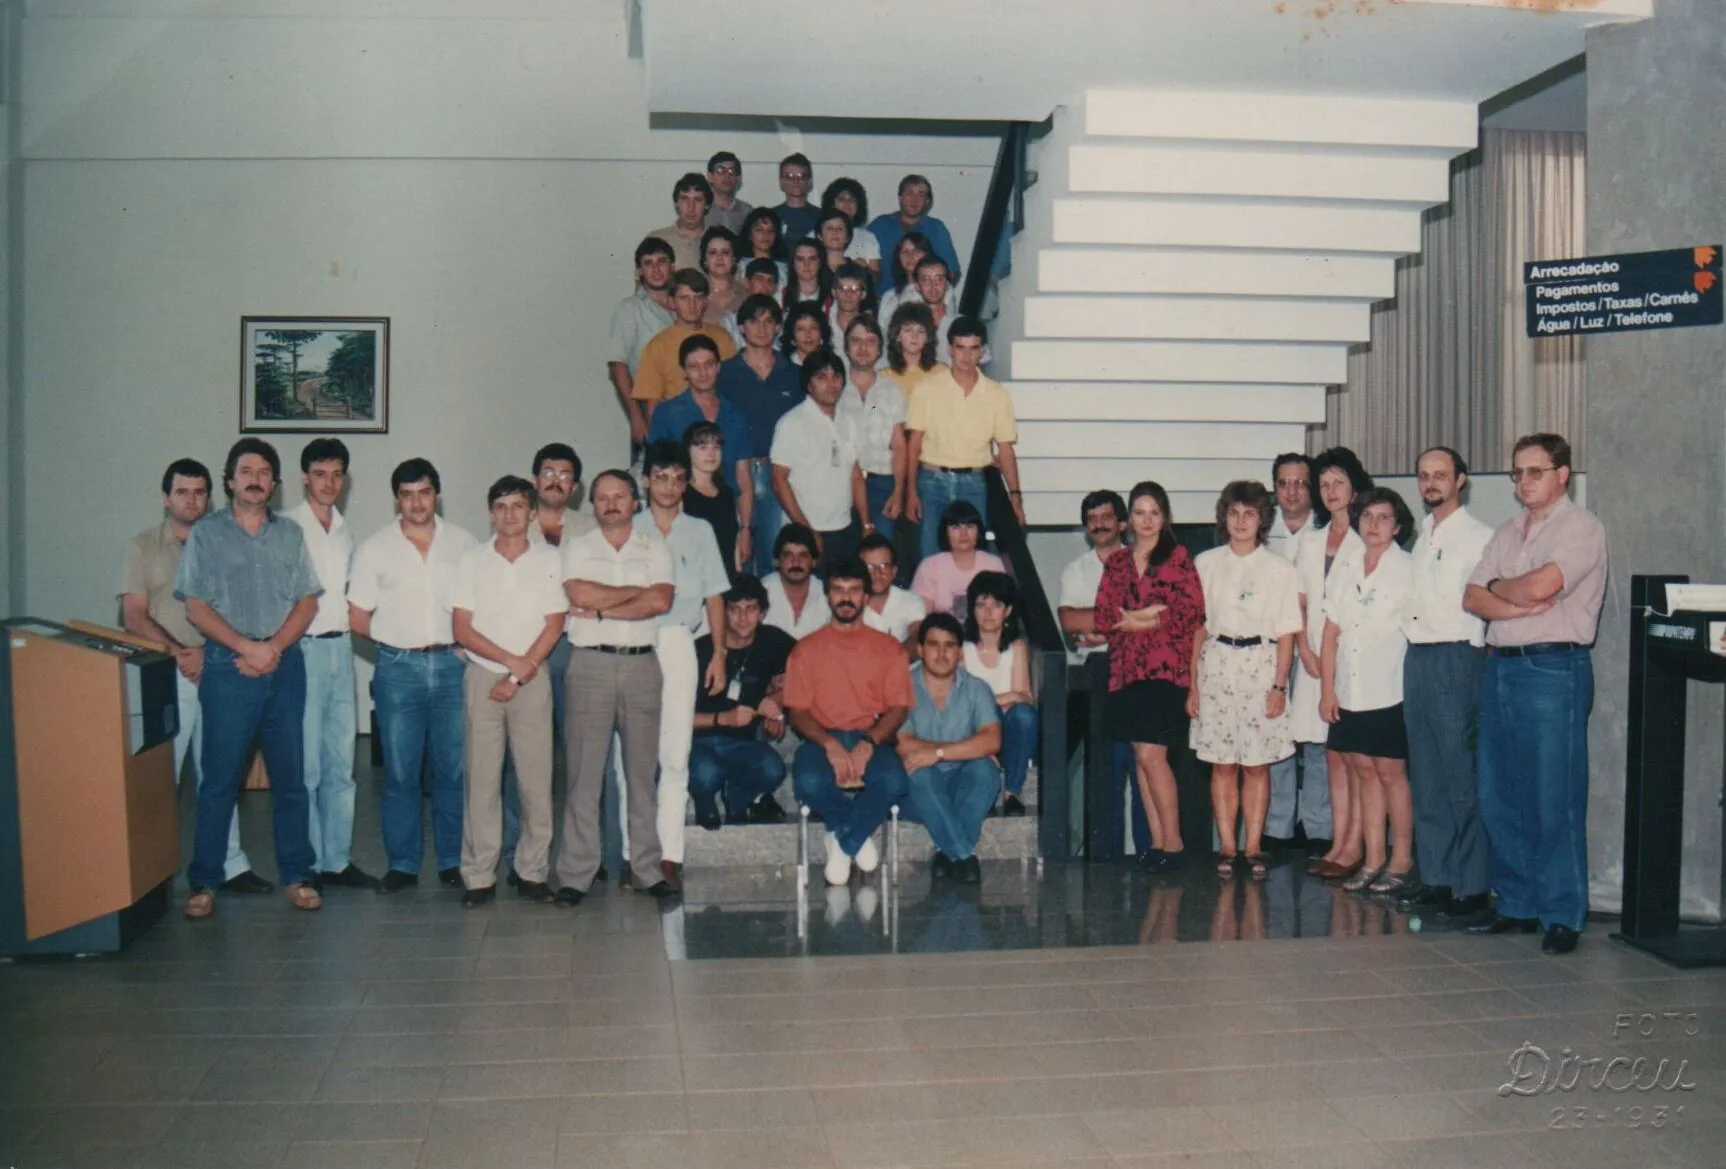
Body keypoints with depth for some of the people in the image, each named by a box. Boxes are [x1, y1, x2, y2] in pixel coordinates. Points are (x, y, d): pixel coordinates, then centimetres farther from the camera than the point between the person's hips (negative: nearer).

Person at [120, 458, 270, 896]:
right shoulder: (143, 547, 5)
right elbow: (134, 617, -1)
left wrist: (208, 652, -9)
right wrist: (176, 653, -13)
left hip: (217, 672, 2)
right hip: (166, 676, -2)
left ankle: (230, 866, 11)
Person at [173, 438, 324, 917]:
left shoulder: (290, 534, 11)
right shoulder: (205, 533, 3)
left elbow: (308, 602, 6)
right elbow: (196, 607, -2)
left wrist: (275, 648, -9)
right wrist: (247, 647, -13)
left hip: (285, 666, 2)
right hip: (228, 668, -2)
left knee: (290, 774, 6)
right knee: (219, 777, 0)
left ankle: (296, 874, 14)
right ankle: (205, 881, 9)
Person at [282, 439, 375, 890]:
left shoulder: (344, 531, 15)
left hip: (340, 647, 7)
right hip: (302, 650, -6)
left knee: (341, 764, 9)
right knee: (306, 765, -5)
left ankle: (337, 859, 16)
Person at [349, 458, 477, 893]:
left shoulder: (463, 543, 7)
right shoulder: (375, 548, 5)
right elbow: (358, 619, 7)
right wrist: (401, 638, 2)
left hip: (452, 665, 0)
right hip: (398, 668, 0)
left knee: (454, 768, 2)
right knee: (399, 771, 3)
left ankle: (452, 861, 13)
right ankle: (402, 863, 12)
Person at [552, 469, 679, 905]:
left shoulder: (655, 549, 11)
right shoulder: (577, 548, 9)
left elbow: (661, 602, -5)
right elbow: (580, 595, -10)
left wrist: (601, 609, -9)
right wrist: (638, 592, -4)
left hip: (641, 664, 2)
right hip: (590, 664, -1)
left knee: (642, 769, 5)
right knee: (584, 771, -3)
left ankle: (646, 868, 11)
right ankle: (575, 873, 1)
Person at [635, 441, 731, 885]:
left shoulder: (700, 531, 15)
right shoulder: (628, 529, 10)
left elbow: (714, 596, 13)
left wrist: (720, 654, 7)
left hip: (679, 645, 1)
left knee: (675, 754, -1)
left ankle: (670, 853, 1)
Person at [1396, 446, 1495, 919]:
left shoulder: (1479, 537, -5)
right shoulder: (1421, 536, 17)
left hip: (1456, 657, -7)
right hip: (1416, 657, 7)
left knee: (1461, 777, -5)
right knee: (1426, 775, 10)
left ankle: (1470, 888, 1)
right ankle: (1435, 877, 18)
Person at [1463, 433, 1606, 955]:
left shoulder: (1582, 528, -4)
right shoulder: (1507, 532, 18)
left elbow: (1540, 585, -18)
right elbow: (1472, 598, 9)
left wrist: (1498, 587, 1)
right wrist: (1520, 606, -9)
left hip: (1553, 670, -7)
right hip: (1500, 666, 7)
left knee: (1555, 798, -5)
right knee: (1499, 795, 8)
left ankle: (1562, 915, 3)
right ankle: (1516, 903, 19)